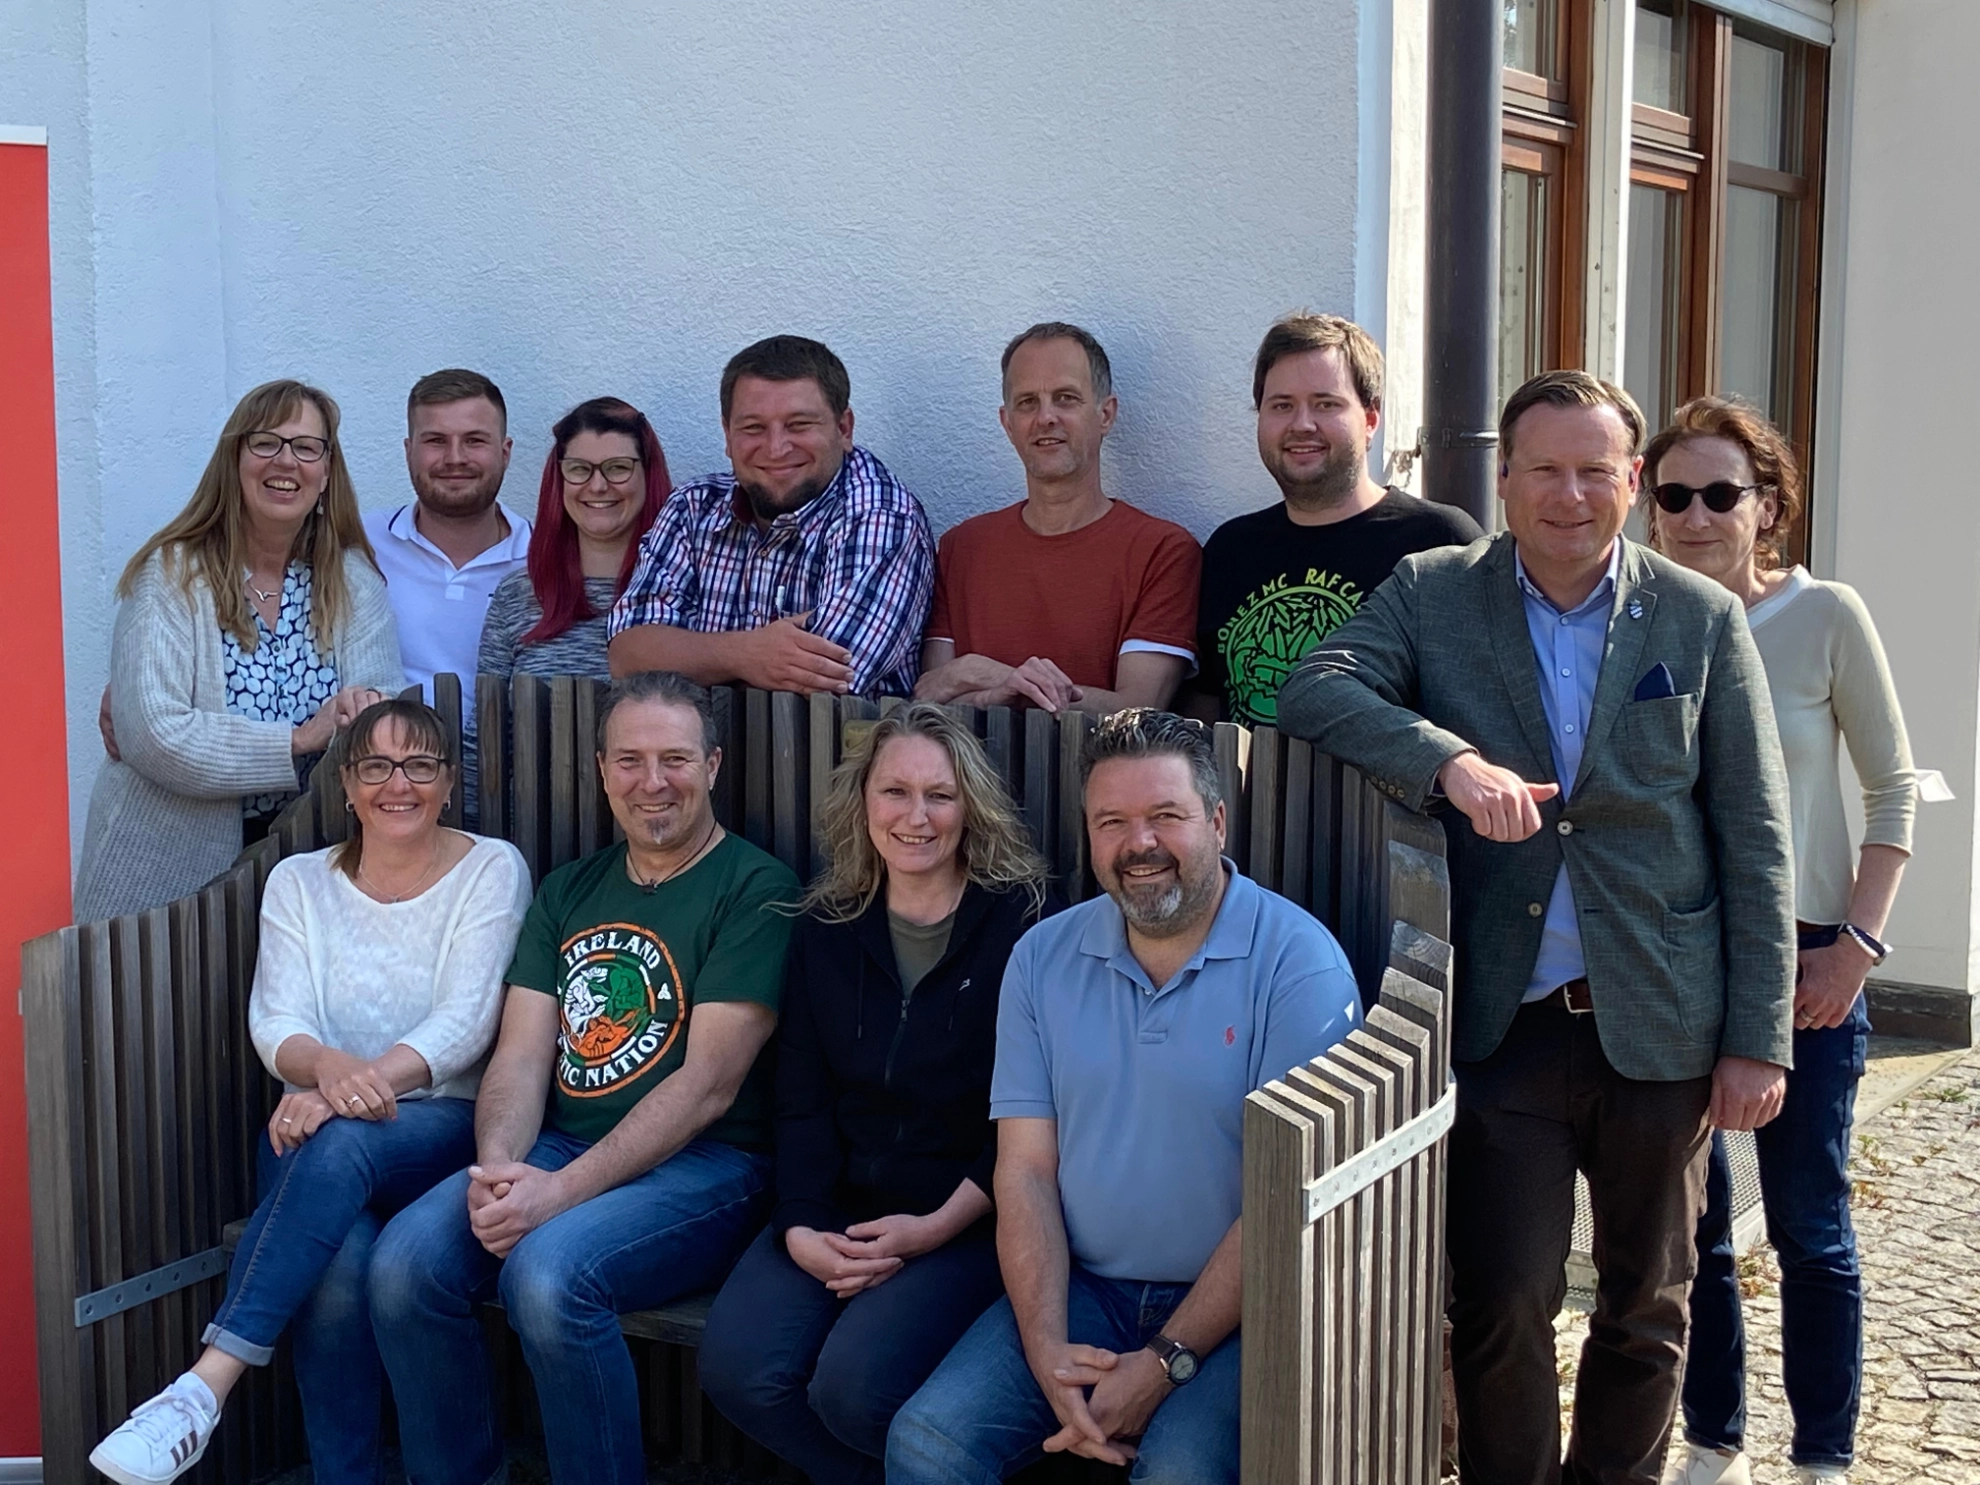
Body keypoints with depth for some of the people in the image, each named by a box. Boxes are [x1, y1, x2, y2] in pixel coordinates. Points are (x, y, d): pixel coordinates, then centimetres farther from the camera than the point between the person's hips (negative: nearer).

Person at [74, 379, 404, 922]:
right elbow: (153, 735, -19)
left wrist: (368, 710, -29)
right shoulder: (171, 576, -8)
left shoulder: (352, 580, 2)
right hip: (168, 872, -3)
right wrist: (302, 740, -22)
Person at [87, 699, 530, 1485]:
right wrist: (331, 1067, -26)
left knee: (339, 1147, -36)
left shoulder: (491, 869, 2)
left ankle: (209, 1383, -37)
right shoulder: (299, 882, 12)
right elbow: (275, 1020, -1)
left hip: (442, 1121, -2)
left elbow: (467, 1020, -10)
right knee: (342, 1258, -32)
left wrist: (369, 1084, -28)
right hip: (315, 1120, 2)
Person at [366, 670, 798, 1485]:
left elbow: (707, 1084, -13)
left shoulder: (755, 889, -5)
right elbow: (522, 1056, 8)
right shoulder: (567, 892, 16)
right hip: (558, 1149, 6)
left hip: (702, 1167, -5)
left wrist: (563, 1191, -20)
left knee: (546, 1273, -32)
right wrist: (497, 1167, -13)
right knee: (404, 1260, -18)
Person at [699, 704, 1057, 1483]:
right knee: (737, 1369, -19)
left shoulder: (1019, 926, -5)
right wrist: (801, 1227, -10)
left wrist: (937, 1228, -15)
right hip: (840, 1209, 5)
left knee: (853, 1386, -26)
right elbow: (802, 1103, 5)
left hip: (967, 1220, -4)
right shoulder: (825, 929, 9)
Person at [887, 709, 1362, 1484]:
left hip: (1235, 1308, -3)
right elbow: (1026, 1168, 2)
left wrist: (1166, 1363, -16)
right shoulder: (1042, 957, 5)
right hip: (1078, 1289, 4)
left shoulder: (1298, 963, -10)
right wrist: (1046, 1348, -12)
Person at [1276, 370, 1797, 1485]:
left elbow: (1755, 845, 2)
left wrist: (1757, 1041, -3)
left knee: (1647, 1309, 14)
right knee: (1501, 1310, 2)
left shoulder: (1703, 620, 2)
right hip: (1504, 1024, -1)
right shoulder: (1430, 595, 2)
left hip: (1659, 1024, 1)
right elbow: (1314, 690, -14)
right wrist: (1449, 759, -30)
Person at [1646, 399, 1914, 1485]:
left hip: (1800, 961, -2)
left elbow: (1891, 788, -1)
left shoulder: (1826, 617, -6)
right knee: (1687, 1223, 11)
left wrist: (1857, 941, -8)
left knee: (1810, 1228, 4)